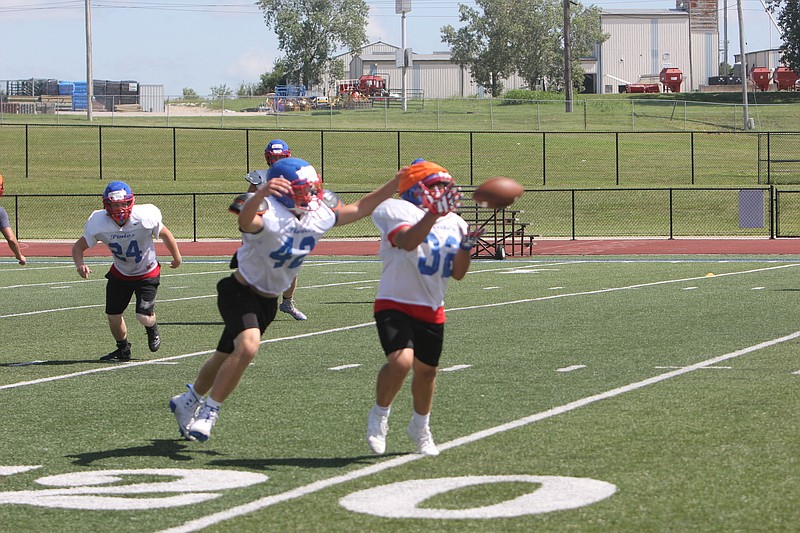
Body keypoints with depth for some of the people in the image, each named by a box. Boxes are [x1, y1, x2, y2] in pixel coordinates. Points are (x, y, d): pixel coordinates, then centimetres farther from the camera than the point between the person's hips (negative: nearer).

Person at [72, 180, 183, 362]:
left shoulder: (145, 217, -29)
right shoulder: (99, 224, -24)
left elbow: (165, 234, -10)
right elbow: (78, 246, -13)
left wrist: (176, 256, 6)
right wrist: (80, 264, -35)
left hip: (147, 273, -3)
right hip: (120, 273, 3)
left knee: (144, 317, -14)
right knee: (113, 315, 3)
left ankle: (152, 329, 26)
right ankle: (123, 350, 33)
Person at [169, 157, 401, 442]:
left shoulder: (319, 218, -5)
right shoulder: (269, 217, -29)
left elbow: (362, 207, 4)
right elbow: (246, 221, -53)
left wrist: (398, 180, -6)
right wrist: (261, 193, -74)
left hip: (268, 301, 7)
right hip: (240, 291, -7)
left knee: (225, 359, 18)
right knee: (247, 347, -30)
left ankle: (187, 402, 42)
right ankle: (209, 411, -14)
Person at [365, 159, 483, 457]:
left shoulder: (454, 223, 9)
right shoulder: (398, 211, -12)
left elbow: (457, 274, 8)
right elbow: (408, 242, -34)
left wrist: (465, 247, -10)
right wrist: (434, 214, -44)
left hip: (432, 310, 7)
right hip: (395, 303, -7)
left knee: (426, 370, 14)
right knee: (401, 360, -26)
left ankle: (420, 428, 39)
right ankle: (379, 416, 0)